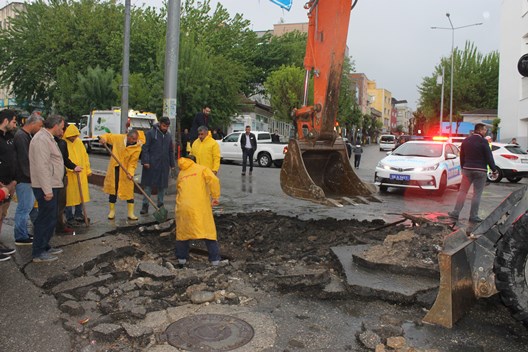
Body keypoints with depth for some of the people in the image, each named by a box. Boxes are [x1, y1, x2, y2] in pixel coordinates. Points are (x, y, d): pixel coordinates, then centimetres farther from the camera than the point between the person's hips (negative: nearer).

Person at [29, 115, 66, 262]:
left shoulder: (48, 138, 16)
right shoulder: (42, 139, -18)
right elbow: (42, 166, -24)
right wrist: (47, 190, -24)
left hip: (50, 186, 11)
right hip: (46, 187, -11)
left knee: (49, 219, 18)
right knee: (46, 220, -4)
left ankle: (45, 247, 29)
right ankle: (38, 253, 5)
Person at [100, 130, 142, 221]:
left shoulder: (137, 147, -13)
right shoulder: (118, 138, -8)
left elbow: (133, 162, -15)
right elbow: (108, 135, 9)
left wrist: (130, 173, -27)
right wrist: (103, 138, -14)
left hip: (126, 171, -2)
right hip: (114, 169, 2)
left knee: (129, 191, -1)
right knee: (112, 189, 9)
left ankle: (131, 213, 7)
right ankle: (112, 211, 22)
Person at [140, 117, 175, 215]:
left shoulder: (169, 135, 12)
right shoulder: (150, 133, -4)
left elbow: (171, 151, 17)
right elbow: (145, 148, -7)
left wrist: (172, 164, 14)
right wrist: (145, 161, -15)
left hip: (164, 165, 5)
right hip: (152, 164, -5)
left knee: (162, 185, 9)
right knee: (148, 185, 0)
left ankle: (160, 205, 19)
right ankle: (145, 205, 6)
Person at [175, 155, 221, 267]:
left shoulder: (180, 174, 22)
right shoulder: (202, 169, 11)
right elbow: (214, 180, -7)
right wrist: (215, 197, -3)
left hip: (183, 206, 3)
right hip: (201, 206, -2)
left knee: (182, 231, 18)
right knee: (209, 231, 5)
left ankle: (182, 258, 23)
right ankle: (215, 259, 7)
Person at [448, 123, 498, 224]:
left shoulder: (466, 141, 7)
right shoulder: (483, 141, -11)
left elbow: (462, 156, 15)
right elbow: (489, 157, -10)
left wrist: (463, 168, 24)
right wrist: (494, 170, -2)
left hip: (467, 169, 5)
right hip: (480, 171, -5)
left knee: (462, 191, 9)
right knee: (477, 194, 2)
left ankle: (455, 213, 5)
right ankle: (473, 216, 5)